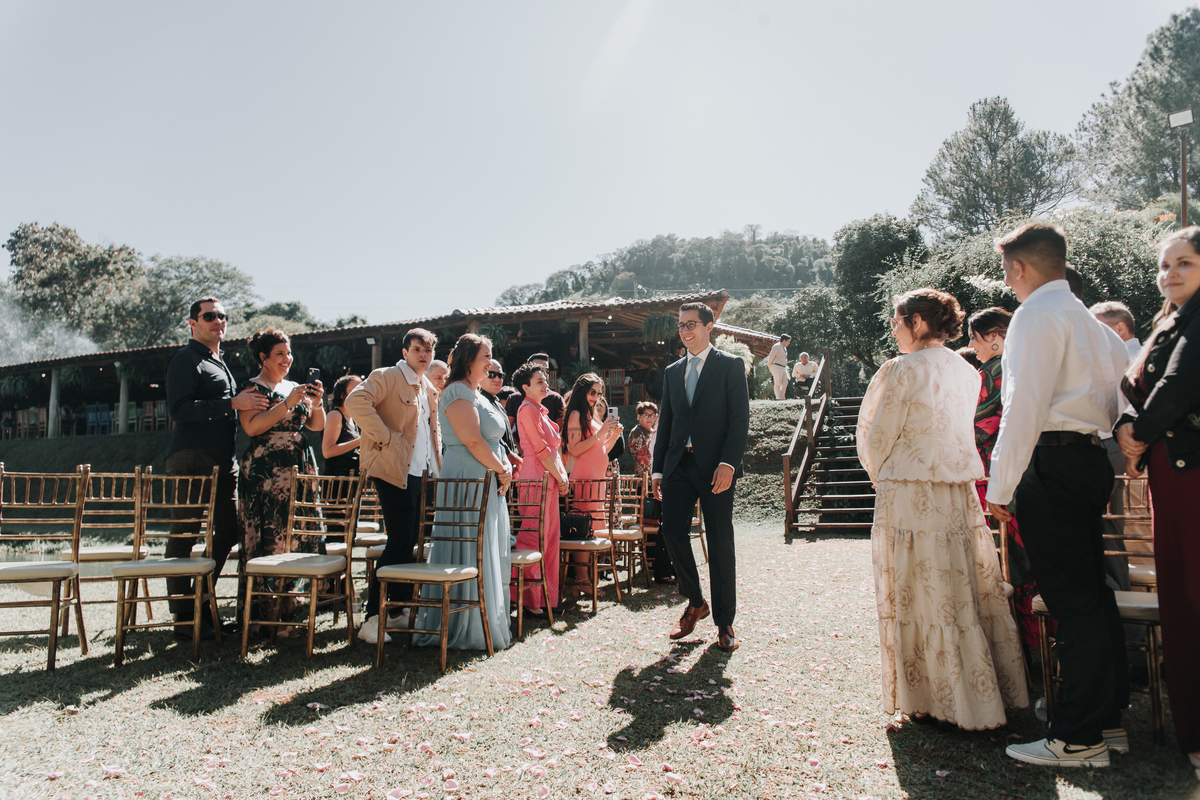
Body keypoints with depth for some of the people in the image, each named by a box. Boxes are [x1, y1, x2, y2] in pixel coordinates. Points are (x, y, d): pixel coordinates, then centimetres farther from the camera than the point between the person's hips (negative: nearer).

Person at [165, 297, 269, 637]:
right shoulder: (186, 359, -3)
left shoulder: (221, 364, 25)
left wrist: (250, 404, 18)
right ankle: (183, 617, 1)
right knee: (184, 534, -4)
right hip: (192, 459, -9)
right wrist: (232, 404, -19)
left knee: (228, 532, 9)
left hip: (223, 463, 9)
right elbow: (180, 408, -17)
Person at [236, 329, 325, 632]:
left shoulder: (295, 387, 18)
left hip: (301, 469, 6)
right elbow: (252, 427, -16)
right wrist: (288, 403, -15)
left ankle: (288, 607, 9)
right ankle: (263, 615, 0)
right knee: (270, 539, -6)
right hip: (266, 472, -6)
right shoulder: (253, 388, 0)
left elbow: (317, 425, 14)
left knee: (299, 536, 2)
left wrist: (317, 401, -3)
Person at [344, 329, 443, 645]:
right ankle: (372, 619, -4)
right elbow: (355, 402, -22)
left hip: (423, 474, 8)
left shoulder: (429, 388, 20)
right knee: (399, 542, -11)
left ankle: (400, 610, 23)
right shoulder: (387, 377, -6)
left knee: (411, 542, 12)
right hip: (395, 471, -8)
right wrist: (384, 437, -22)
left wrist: (438, 462, 20)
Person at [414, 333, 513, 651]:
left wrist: (505, 467, 2)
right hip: (468, 484, -10)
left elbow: (493, 440, 19)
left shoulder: (475, 394, 20)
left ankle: (488, 624, 22)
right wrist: (501, 470, -11)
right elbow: (473, 441, -21)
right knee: (470, 557, -4)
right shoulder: (458, 392, -12)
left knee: (488, 558, 13)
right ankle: (466, 630, 5)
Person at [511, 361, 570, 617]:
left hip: (550, 479, 10)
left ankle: (546, 596, 16)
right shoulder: (528, 409, -9)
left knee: (550, 537, 10)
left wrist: (562, 476, 9)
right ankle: (529, 599, -3)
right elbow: (541, 449, -14)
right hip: (537, 477, -10)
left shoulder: (540, 411, 21)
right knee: (533, 538, -7)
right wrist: (560, 478, -9)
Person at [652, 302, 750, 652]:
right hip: (679, 465, 4)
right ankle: (694, 603, 16)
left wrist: (728, 463, -17)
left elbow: (740, 418, -6)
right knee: (672, 530, -7)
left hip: (715, 466, -4)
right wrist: (658, 468, 10)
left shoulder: (730, 365, 1)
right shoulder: (673, 371, 17)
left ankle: (724, 621, 13)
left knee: (720, 541, 1)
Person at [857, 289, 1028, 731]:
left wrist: (879, 474, 10)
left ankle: (941, 701, 13)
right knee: (969, 589, 15)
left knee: (923, 595, 3)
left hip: (910, 496, -7)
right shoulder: (968, 372, 8)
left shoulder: (902, 370, -13)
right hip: (960, 493, 7)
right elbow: (960, 433, 15)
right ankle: (995, 689, 28)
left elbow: (878, 437, -10)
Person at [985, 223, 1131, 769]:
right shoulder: (1086, 318, 19)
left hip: (1053, 463, -9)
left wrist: (1000, 487, -17)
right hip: (1091, 459, 10)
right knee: (1091, 590, 15)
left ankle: (1078, 739, 3)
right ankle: (1108, 717, 26)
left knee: (1070, 598, -5)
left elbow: (1025, 407, -18)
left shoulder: (1038, 314, -10)